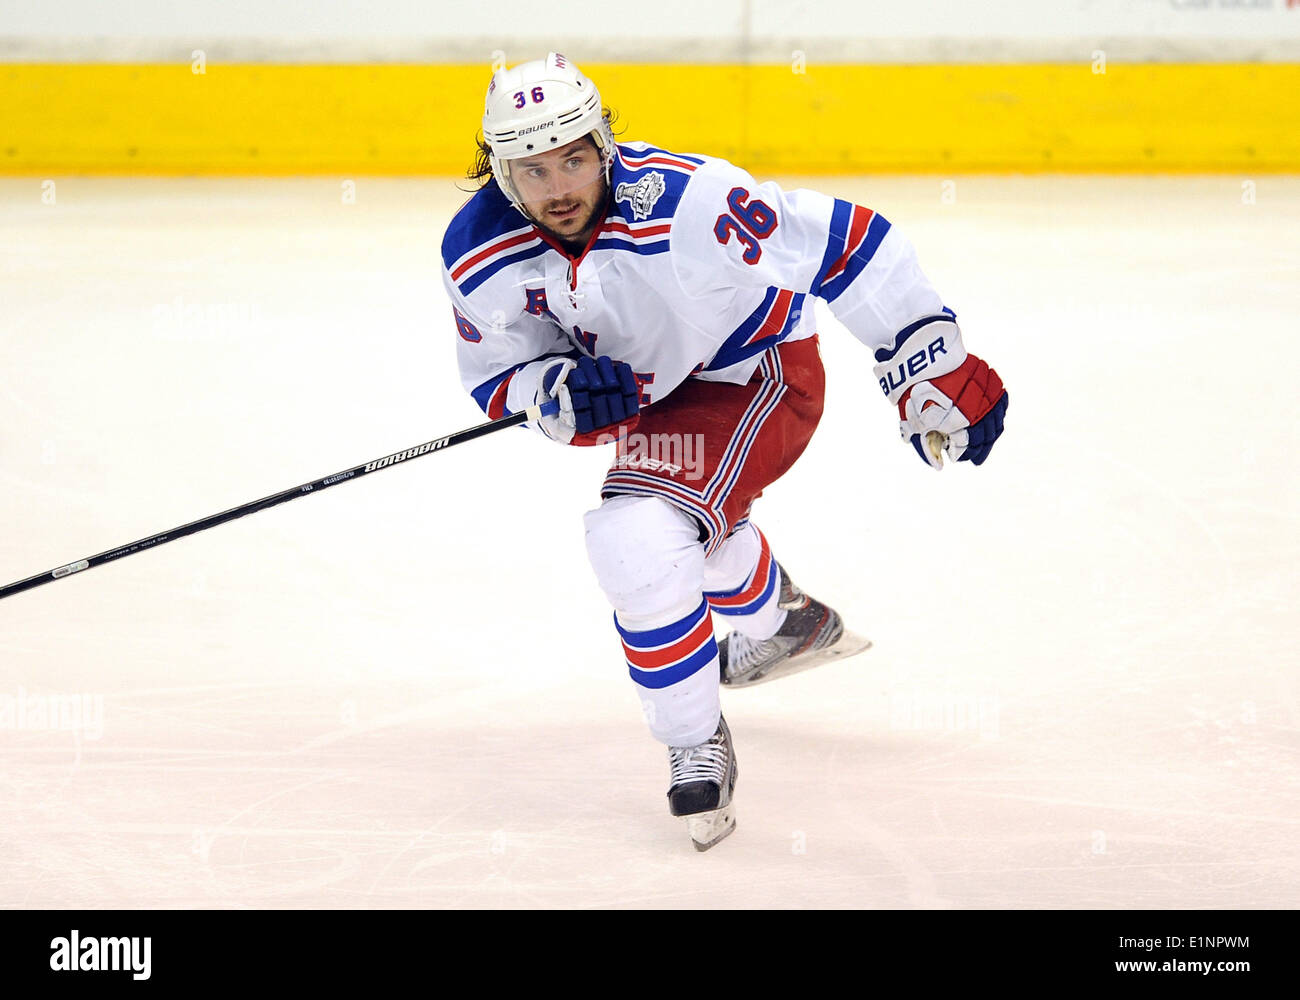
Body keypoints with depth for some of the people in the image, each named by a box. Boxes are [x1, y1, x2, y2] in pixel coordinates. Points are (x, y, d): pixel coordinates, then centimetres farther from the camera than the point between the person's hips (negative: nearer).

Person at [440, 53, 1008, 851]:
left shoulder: (684, 203, -38)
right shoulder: (480, 255, -20)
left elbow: (848, 245, -31)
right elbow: (498, 378, -6)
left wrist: (936, 368, -27)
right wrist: (559, 390, -30)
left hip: (759, 373, -7)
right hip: (653, 386, 7)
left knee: (638, 536, -27)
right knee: (691, 514, 35)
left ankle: (697, 743, -6)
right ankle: (790, 626, 67)